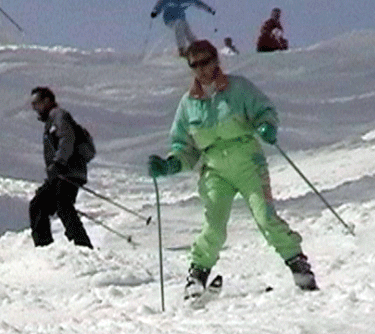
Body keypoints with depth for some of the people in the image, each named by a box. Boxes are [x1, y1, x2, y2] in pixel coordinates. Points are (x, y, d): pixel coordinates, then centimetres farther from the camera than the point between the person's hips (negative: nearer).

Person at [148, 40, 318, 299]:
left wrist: (267, 126, -17)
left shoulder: (238, 87, 4)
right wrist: (170, 165, -3)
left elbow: (264, 110, 6)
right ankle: (197, 275, 3)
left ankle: (299, 264, -1)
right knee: (214, 228, -15)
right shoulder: (188, 103, 11)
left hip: (248, 162, -1)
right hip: (214, 169, 1)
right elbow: (185, 147, 16)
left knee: (266, 218, -13)